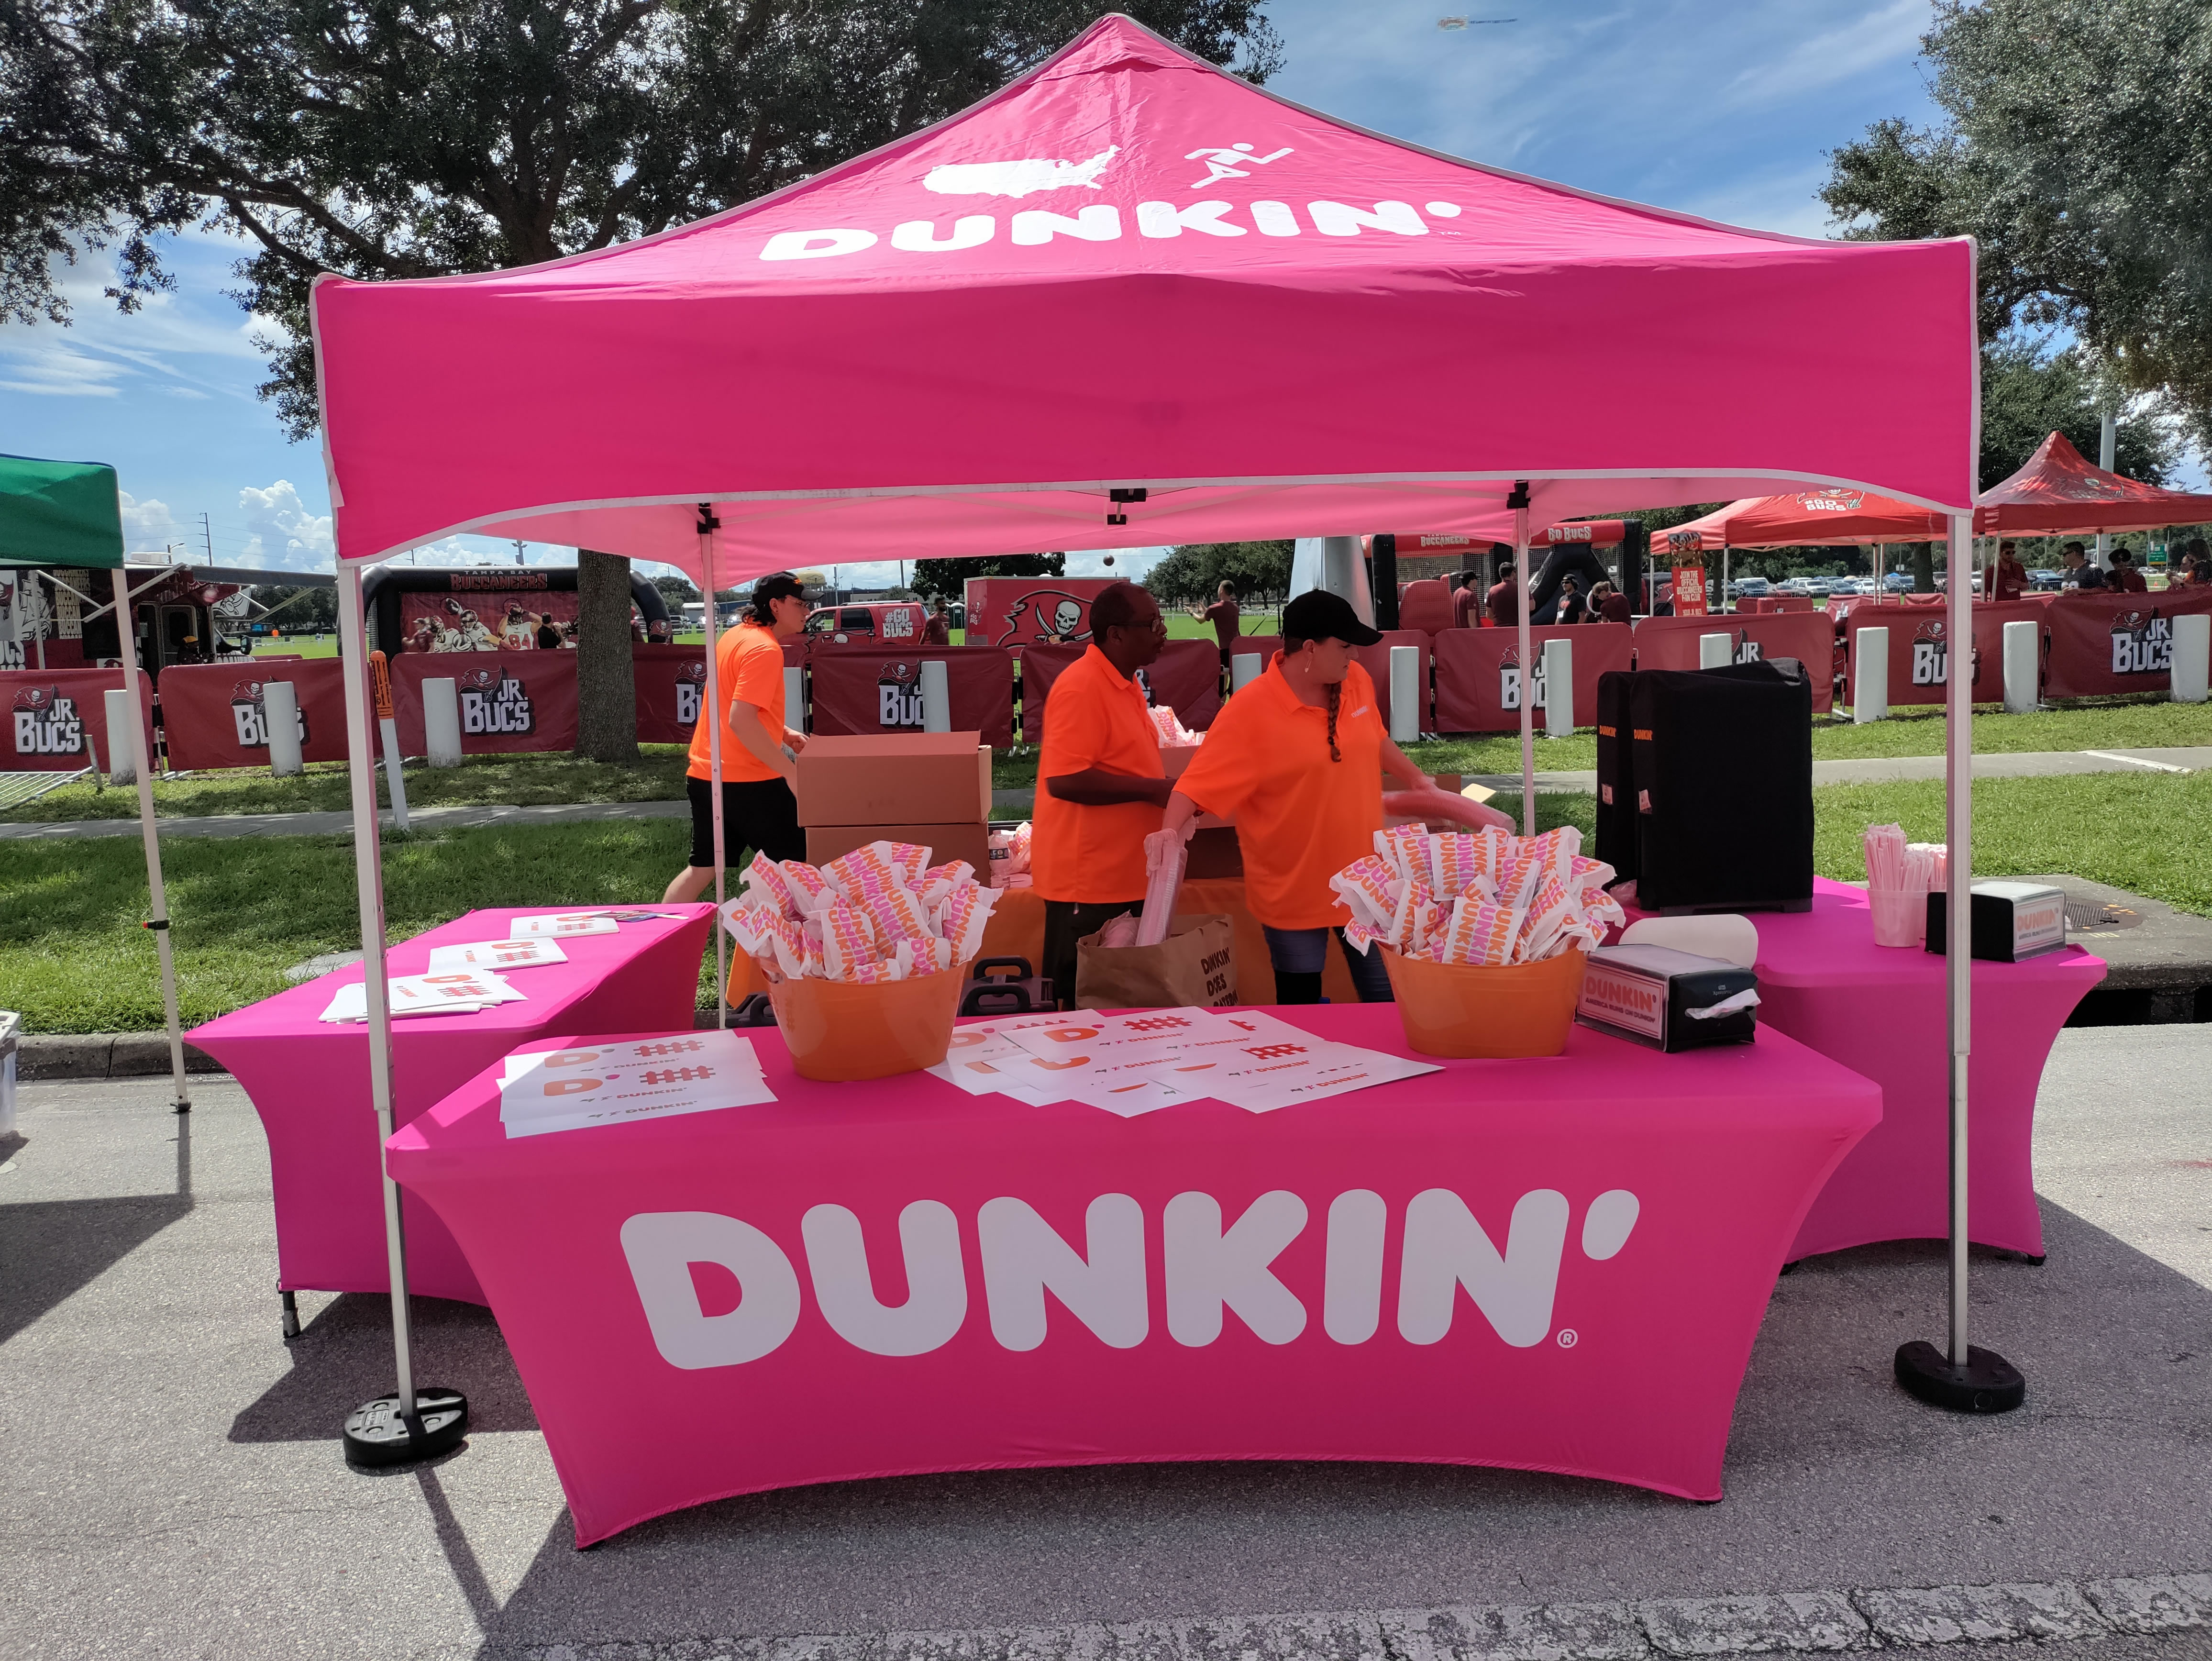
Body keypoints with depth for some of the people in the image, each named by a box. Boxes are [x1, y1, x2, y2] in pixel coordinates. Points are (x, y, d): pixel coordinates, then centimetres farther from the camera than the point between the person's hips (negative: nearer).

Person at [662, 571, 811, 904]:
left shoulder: (735, 636, 14)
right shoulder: (765, 649, -16)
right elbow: (741, 721, -25)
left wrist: (782, 733, 18)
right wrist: (790, 771, -23)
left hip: (705, 775, 9)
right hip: (748, 781, -9)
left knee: (703, 867, 14)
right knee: (800, 861, 3)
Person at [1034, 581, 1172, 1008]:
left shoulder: (1125, 683, 12)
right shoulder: (1080, 688, -18)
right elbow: (1064, 780, -26)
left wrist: (1166, 788, 10)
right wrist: (1152, 790, -21)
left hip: (1124, 874, 9)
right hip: (1089, 879, -9)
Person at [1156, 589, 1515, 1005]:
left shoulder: (1356, 680, -2)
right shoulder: (1248, 711, -19)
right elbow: (1196, 785, -21)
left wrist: (1418, 780, 26)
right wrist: (1170, 831, -38)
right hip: (1293, 895, -5)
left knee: (1388, 1000, 13)